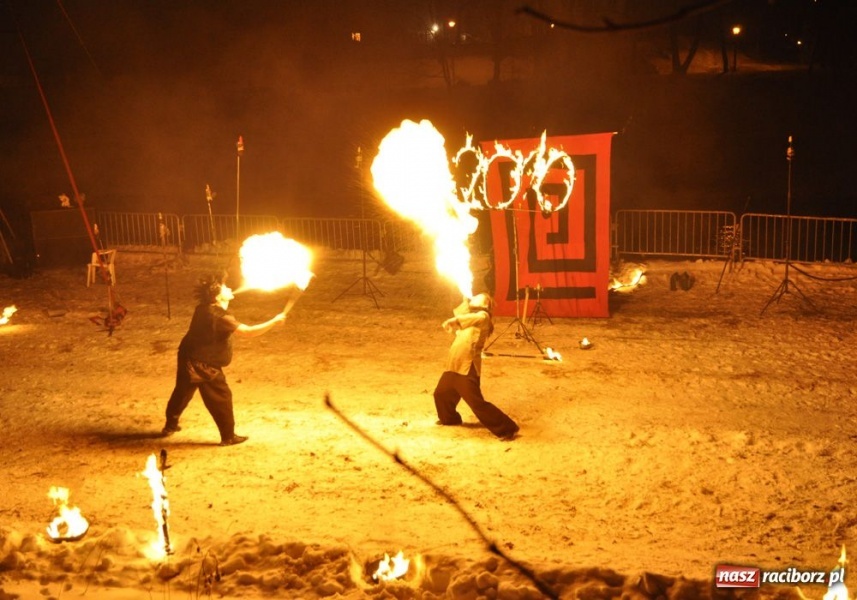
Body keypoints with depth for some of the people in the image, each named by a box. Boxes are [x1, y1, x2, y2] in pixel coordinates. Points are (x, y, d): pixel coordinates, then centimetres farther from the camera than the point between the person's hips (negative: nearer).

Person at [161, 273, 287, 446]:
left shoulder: (205, 308, 1)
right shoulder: (219, 316, -27)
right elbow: (247, 332, -32)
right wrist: (274, 321, -29)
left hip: (189, 359, 9)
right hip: (204, 365, -9)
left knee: (182, 392, 25)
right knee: (221, 398, 4)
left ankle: (170, 425, 42)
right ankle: (228, 436, 13)